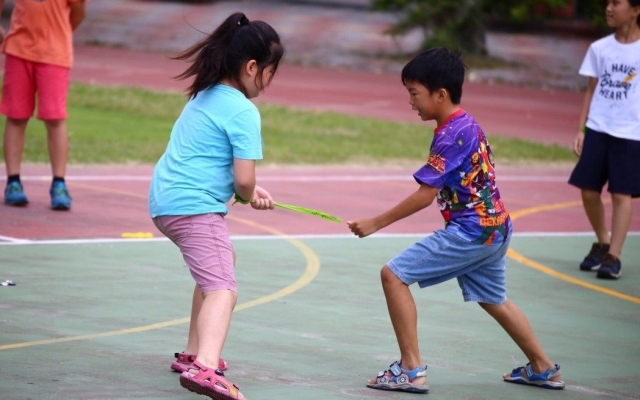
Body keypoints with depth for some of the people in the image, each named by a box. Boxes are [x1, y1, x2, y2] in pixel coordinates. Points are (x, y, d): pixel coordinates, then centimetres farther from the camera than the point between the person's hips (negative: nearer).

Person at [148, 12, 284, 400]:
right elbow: (243, 180, -16)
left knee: (223, 259, 34)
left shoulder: (205, 96, 15)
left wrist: (251, 192, 14)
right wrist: (249, 195, 8)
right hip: (195, 206, -10)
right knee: (223, 290, -23)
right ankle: (204, 369, -48)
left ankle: (195, 353, 41)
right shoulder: (243, 112, -12)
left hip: (166, 200, 10)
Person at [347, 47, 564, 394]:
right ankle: (543, 369, 39)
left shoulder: (450, 135, -18)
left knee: (394, 274, -9)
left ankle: (411, 370, -11)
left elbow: (425, 196, -21)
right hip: (496, 226, 10)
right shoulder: (468, 125, 10)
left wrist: (375, 223, -17)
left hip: (471, 231, -10)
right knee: (493, 300, 28)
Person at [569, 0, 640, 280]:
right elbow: (591, 91, 12)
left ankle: (613, 257, 0)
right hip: (597, 130, 4)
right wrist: (581, 129, 7)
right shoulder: (599, 49, 6)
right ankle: (602, 244, 25)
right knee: (589, 191, 3)